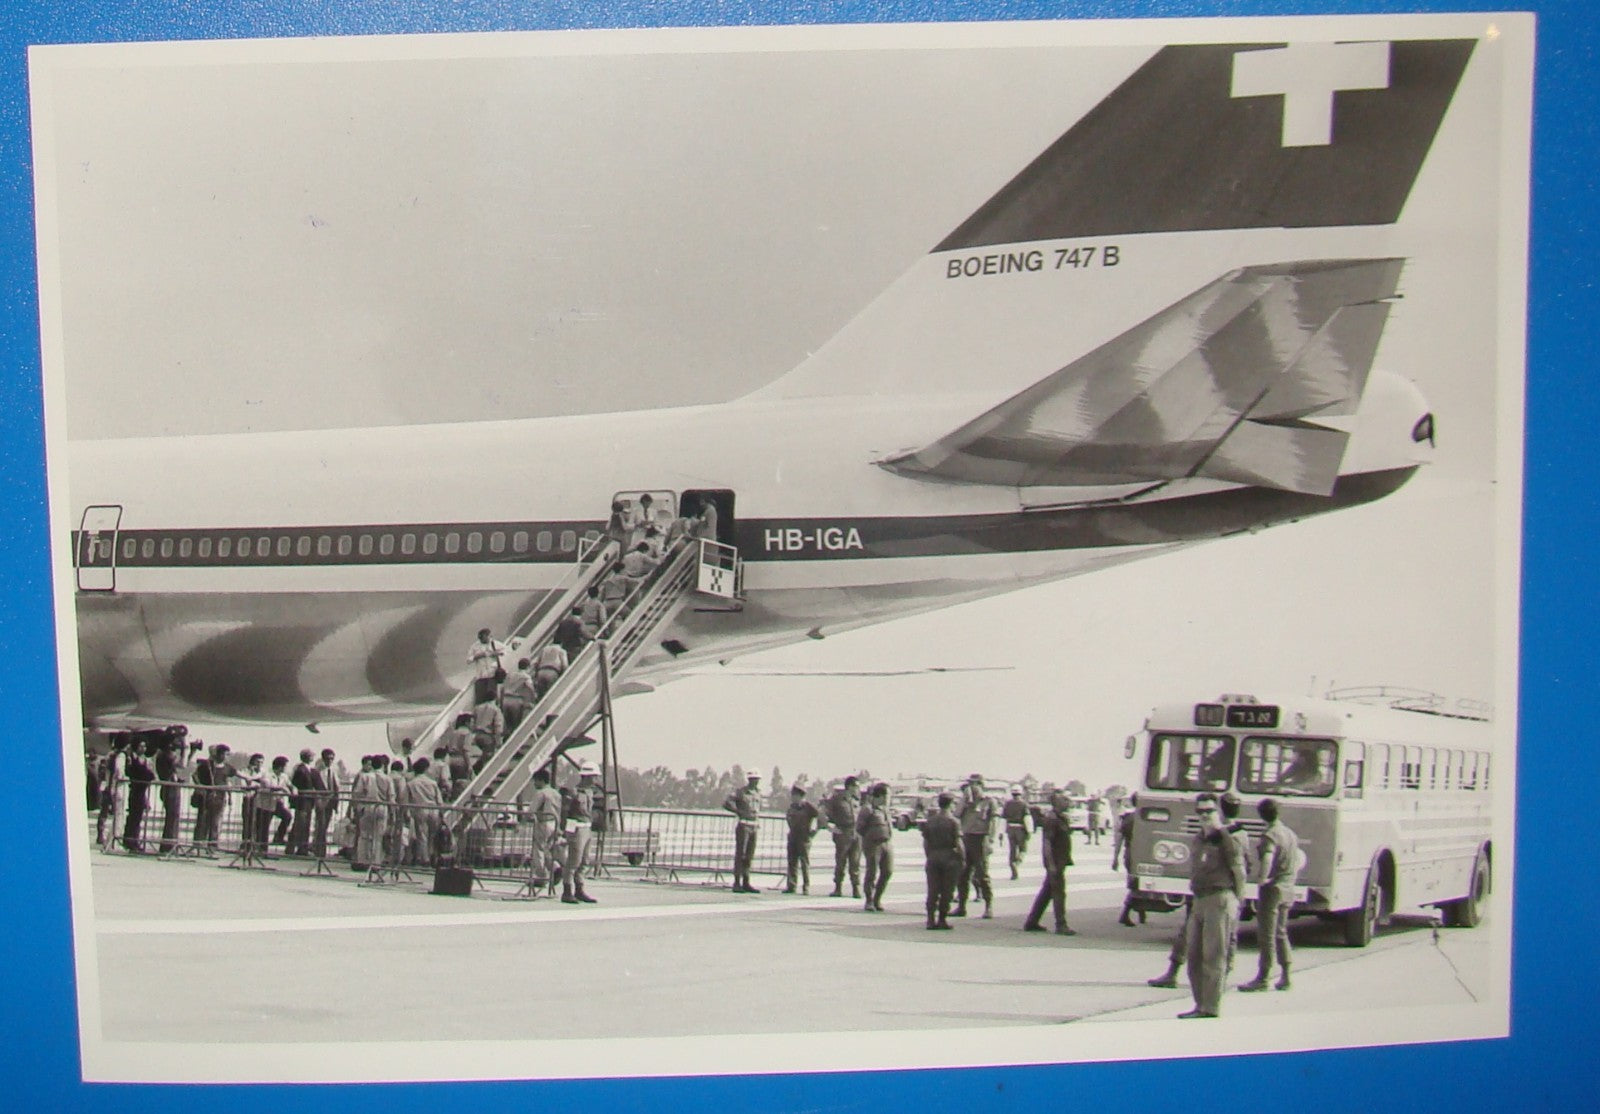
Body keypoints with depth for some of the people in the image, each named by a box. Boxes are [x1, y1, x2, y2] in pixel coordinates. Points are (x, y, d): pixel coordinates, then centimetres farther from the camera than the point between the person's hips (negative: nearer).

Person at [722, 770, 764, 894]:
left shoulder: (758, 793, 14)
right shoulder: (740, 792, -6)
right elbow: (726, 803, -15)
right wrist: (740, 812, -18)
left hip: (754, 827, 6)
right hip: (743, 825, -6)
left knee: (749, 855, 8)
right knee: (740, 854, -7)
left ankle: (746, 883, 12)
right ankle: (737, 883, -5)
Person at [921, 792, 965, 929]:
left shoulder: (930, 821, 7)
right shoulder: (953, 821, -8)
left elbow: (925, 842, 8)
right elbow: (958, 843, -12)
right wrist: (963, 858, -3)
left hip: (933, 857, 4)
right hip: (950, 857, -4)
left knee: (932, 890, 7)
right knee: (947, 891, 4)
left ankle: (931, 919, 4)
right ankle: (942, 919, 6)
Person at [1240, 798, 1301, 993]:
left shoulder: (1269, 836, -15)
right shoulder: (1291, 833, 10)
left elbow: (1266, 860, -31)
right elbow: (1299, 860, 20)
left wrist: (1261, 878, -17)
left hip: (1272, 888, -8)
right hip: (1288, 889, 8)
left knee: (1267, 935, -3)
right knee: (1281, 933, 16)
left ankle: (1262, 978, 0)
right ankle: (1285, 976, 15)